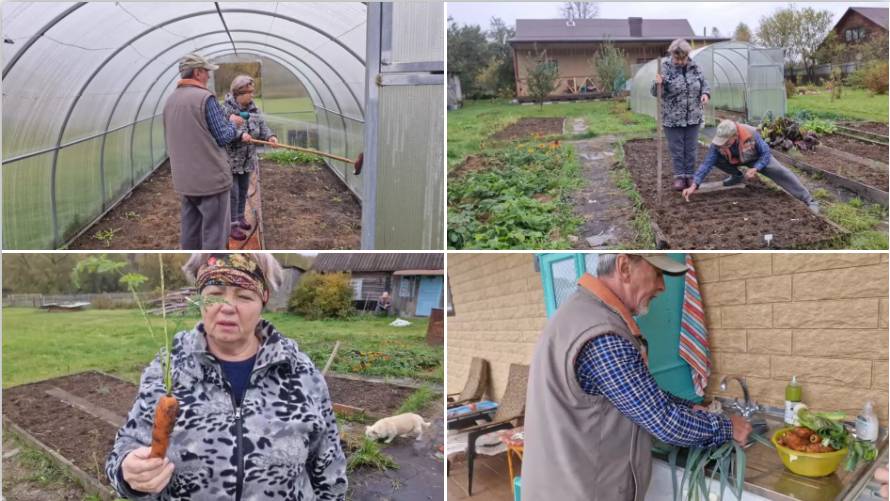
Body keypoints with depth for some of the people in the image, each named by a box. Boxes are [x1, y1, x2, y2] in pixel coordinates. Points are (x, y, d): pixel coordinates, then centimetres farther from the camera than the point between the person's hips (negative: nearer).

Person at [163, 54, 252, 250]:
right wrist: (232, 122, 8)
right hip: (211, 176, -7)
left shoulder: (170, 100, 10)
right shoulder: (205, 97, -14)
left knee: (189, 231, 15)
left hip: (185, 178, 8)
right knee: (214, 232, 0)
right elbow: (223, 137, -12)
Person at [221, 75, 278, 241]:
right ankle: (232, 225, 8)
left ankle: (240, 216, 37)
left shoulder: (253, 108, 5)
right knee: (233, 193, -1)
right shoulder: (226, 109, -18)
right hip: (230, 159, -7)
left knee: (244, 190, 19)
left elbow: (262, 125, 2)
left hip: (247, 159, 7)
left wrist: (269, 136, -19)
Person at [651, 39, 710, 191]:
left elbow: (704, 84, 11)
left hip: (693, 117, 3)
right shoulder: (665, 68, -9)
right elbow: (655, 93, -11)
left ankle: (690, 175, 22)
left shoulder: (695, 67, 1)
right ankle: (679, 176, 18)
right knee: (676, 149, 5)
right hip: (672, 118, -3)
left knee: (691, 148, 10)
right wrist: (657, 84, -33)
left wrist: (706, 93, -11)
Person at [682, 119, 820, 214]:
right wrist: (694, 186, -46)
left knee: (780, 172, -23)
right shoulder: (718, 142, -35)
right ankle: (737, 176, 6)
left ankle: (809, 200, -19)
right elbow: (706, 164, -36)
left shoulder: (751, 133, -39)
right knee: (714, 158, -24)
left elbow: (766, 153, -25)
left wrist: (755, 169, -39)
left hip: (757, 158, -3)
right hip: (735, 159, 3)